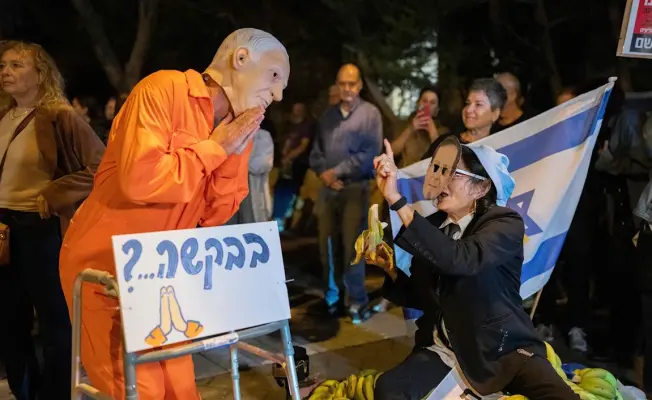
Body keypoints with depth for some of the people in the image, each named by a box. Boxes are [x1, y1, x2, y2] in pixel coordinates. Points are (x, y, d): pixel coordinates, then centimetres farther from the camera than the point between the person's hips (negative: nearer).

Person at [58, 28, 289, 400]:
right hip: (104, 266, -7)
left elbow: (216, 216, 4)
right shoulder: (164, 89, -18)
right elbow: (139, 179, -32)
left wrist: (236, 152, -9)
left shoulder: (237, 127, 5)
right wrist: (214, 147, -20)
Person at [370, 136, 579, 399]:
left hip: (501, 346, -4)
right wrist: (389, 267, -8)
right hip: (443, 348, 5)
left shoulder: (505, 224, -12)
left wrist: (396, 199, -37)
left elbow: (459, 259, -34)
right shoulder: (432, 226, 4)